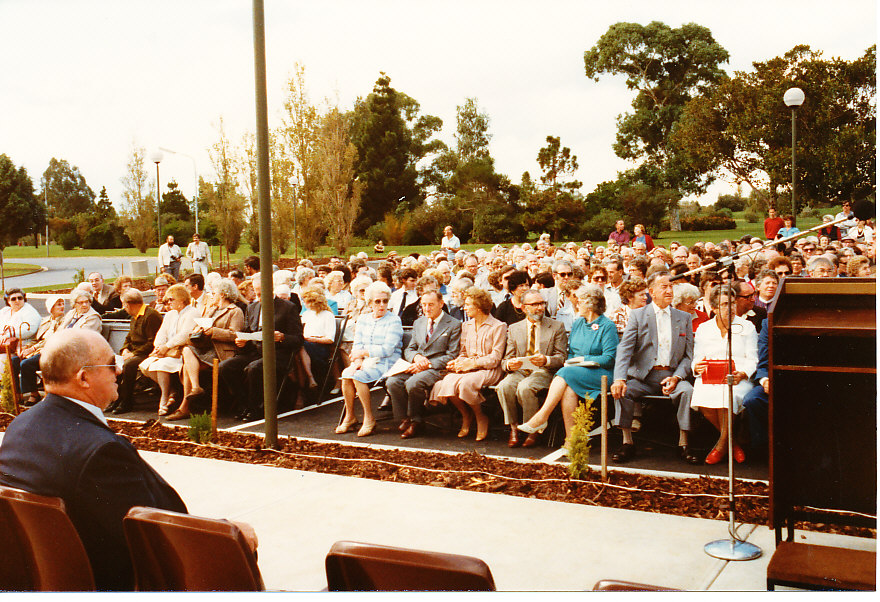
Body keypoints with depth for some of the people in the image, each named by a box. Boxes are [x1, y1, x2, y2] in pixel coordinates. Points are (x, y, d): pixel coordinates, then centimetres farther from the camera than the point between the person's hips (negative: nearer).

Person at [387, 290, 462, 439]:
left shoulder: (454, 325, 0)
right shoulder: (418, 323, 20)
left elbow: (452, 356, -6)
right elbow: (408, 349, 20)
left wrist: (428, 364, -16)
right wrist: (416, 357, -6)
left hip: (437, 369, -6)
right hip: (417, 366, 6)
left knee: (413, 383, -34)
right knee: (392, 382, -23)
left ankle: (416, 421, -11)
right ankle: (404, 420, -9)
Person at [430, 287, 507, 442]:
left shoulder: (498, 327, -2)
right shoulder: (466, 326, 19)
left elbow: (495, 358, -8)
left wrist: (472, 363, -16)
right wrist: (457, 362, -4)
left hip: (488, 370, -5)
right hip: (467, 367, 6)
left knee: (466, 383, -36)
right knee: (447, 382, -27)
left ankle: (481, 418, -9)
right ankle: (465, 416, 0)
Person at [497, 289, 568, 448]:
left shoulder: (557, 326, 8)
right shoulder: (514, 329, 15)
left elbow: (561, 357, 1)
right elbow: (506, 360, 10)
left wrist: (546, 360, -22)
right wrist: (509, 364, -16)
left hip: (544, 371, -3)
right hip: (519, 370, 3)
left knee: (525, 387, -34)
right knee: (504, 386, -30)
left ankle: (533, 430, -15)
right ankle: (513, 429, -14)